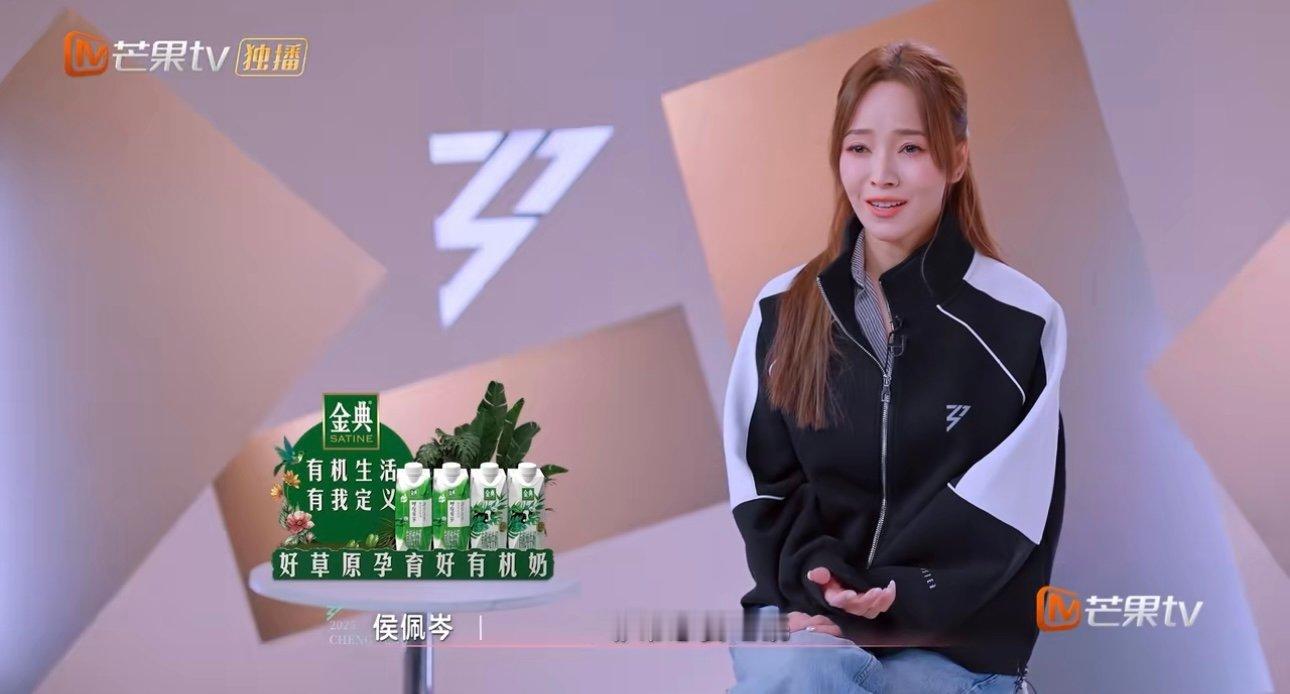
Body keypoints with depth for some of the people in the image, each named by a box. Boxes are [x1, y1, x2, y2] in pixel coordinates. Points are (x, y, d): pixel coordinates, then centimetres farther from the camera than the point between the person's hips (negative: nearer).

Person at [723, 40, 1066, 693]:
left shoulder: (1021, 320, -2)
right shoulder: (783, 309, 8)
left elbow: (1003, 512, -5)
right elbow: (763, 479, 7)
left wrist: (898, 595, -17)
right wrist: (814, 575, -12)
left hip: (957, 630, -1)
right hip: (807, 604, 1)